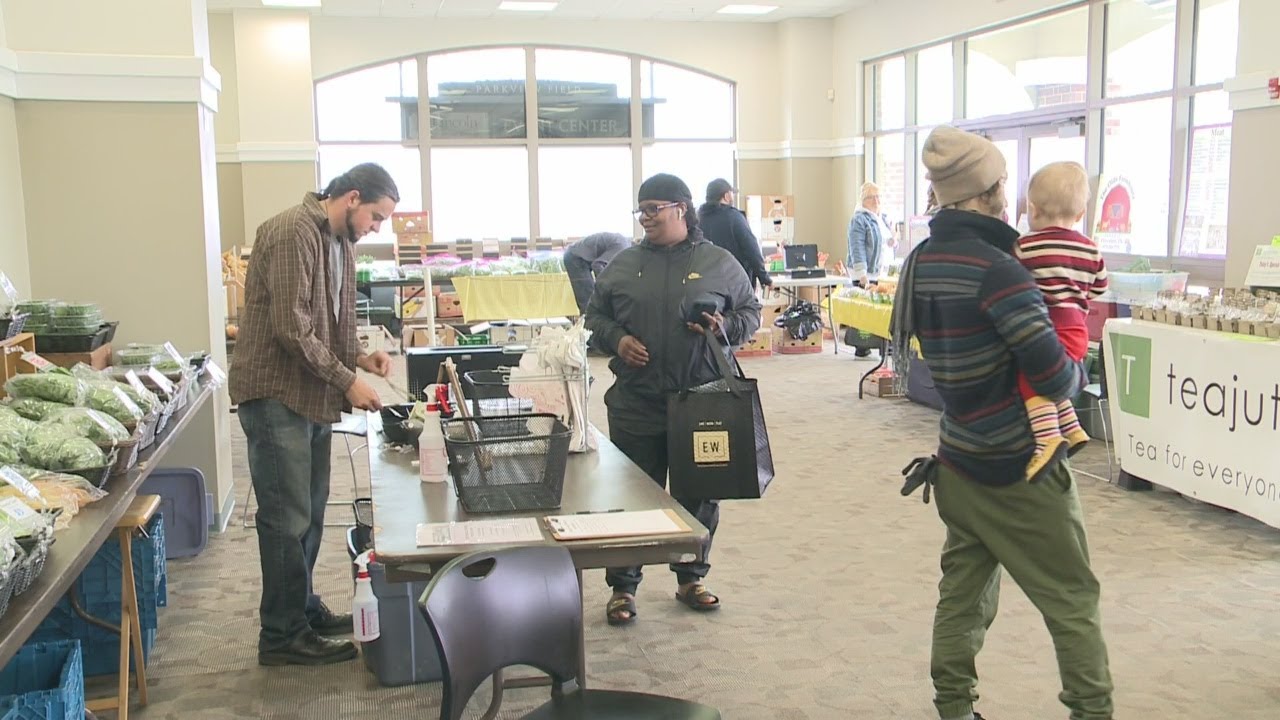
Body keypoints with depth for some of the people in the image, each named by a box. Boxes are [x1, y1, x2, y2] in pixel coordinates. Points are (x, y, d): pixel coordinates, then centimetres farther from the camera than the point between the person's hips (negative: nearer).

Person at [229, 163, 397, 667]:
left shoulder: (340, 243, 13)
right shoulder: (292, 233, -17)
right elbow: (292, 327, -22)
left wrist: (360, 357, 4)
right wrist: (347, 382, -17)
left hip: (312, 397, 9)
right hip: (276, 395, -9)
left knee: (309, 514, 16)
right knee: (287, 519, -3)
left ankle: (303, 610, 30)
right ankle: (282, 636, 8)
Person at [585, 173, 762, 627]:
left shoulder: (719, 263, 4)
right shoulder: (624, 265, 7)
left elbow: (751, 311, 10)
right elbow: (595, 315, 15)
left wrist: (726, 327, -11)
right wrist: (616, 339, -5)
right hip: (636, 406, 0)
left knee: (700, 495, 12)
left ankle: (691, 578, 30)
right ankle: (622, 587, 18)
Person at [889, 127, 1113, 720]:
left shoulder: (920, 263, 4)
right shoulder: (996, 270, -22)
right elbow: (1053, 375, -22)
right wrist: (1077, 372, -2)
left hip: (957, 459, 8)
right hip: (1020, 468, -7)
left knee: (963, 591, 15)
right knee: (1072, 598, 7)